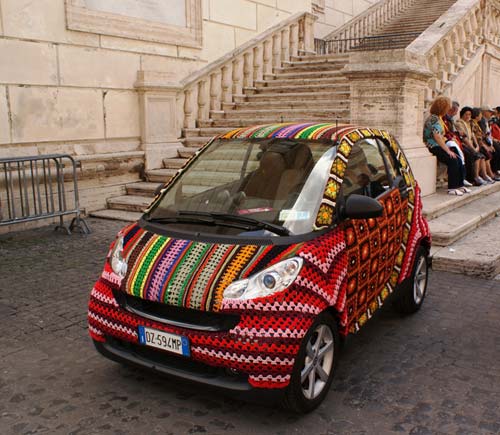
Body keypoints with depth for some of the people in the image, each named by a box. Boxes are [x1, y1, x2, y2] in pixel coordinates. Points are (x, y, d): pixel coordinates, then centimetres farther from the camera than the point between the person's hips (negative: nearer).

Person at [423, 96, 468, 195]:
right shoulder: (434, 118, -13)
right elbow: (437, 137, -20)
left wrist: (448, 148, 5)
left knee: (459, 160, -6)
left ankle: (460, 185, -2)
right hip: (433, 147, -9)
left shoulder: (439, 118, 18)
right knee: (453, 161, -23)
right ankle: (452, 188, -18)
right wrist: (448, 151, -18)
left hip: (439, 146, 9)